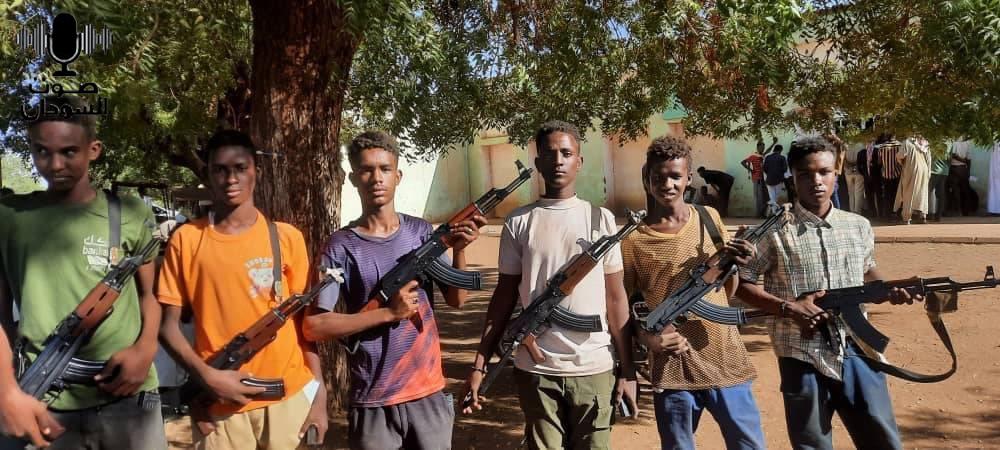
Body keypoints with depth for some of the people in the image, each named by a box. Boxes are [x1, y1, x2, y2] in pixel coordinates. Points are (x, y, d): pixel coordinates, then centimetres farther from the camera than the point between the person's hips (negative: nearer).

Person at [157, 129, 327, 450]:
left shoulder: (286, 237, 1)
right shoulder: (186, 239, 0)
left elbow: (306, 318, 4)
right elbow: (168, 324, 2)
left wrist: (318, 392, -1)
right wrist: (206, 376, -11)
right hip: (219, 402, 0)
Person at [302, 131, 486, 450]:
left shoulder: (421, 232, 1)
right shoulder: (342, 247, -8)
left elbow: (456, 300, 2)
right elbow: (314, 327, -12)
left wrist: (458, 250, -15)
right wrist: (388, 313, -18)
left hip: (429, 393, 3)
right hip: (373, 403, -2)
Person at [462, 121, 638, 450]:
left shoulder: (601, 219, 1)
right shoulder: (518, 223, 1)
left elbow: (615, 297, 3)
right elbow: (505, 296, 5)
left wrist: (627, 369, 1)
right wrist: (479, 364, 0)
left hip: (595, 368, 0)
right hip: (536, 370, 0)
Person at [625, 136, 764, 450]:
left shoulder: (709, 218, 6)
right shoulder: (632, 240, -4)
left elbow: (728, 291, 12)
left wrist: (734, 265, -8)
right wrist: (648, 338, -19)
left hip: (727, 361, 3)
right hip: (672, 370, -2)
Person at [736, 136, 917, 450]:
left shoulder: (859, 227, 7)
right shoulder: (775, 231, -8)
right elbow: (740, 283, -6)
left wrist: (890, 291, 0)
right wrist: (788, 307, -16)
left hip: (856, 352, 4)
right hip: (802, 358, -3)